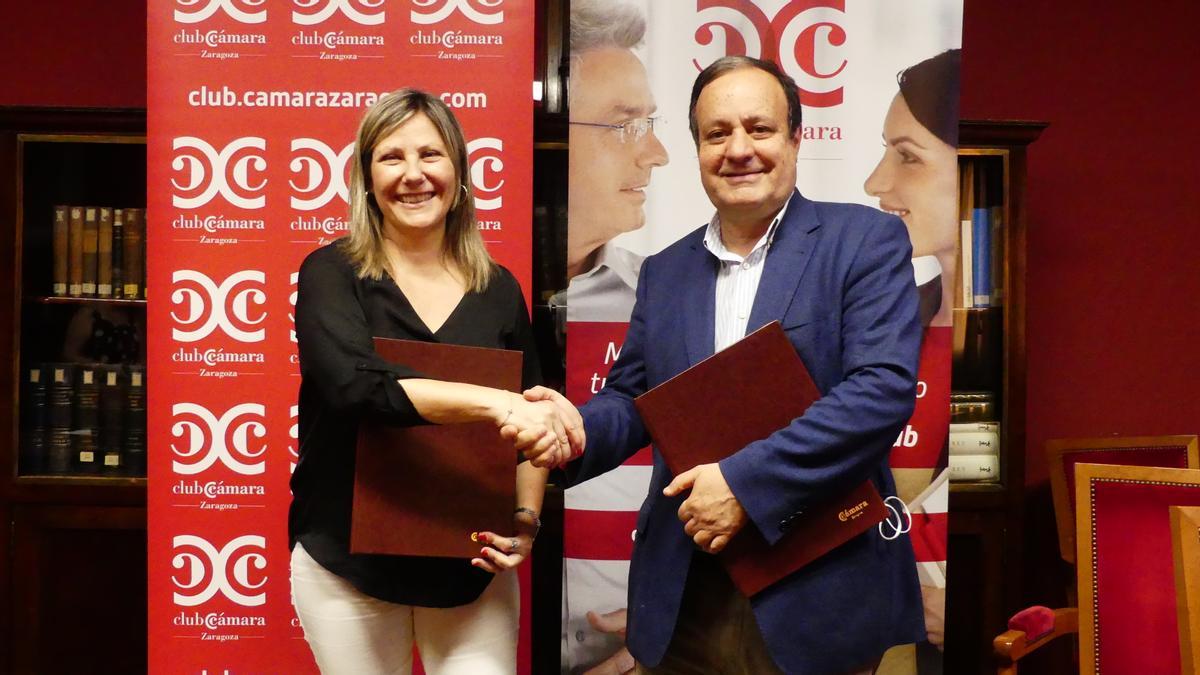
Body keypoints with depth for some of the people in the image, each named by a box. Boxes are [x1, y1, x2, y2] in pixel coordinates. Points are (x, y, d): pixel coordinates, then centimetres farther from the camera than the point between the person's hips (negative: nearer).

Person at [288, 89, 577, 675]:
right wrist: (495, 403, -34)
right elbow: (355, 383, -25)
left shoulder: (499, 290, 2)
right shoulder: (331, 273, -6)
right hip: (348, 564, -1)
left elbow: (532, 422, 9)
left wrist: (526, 521, -6)